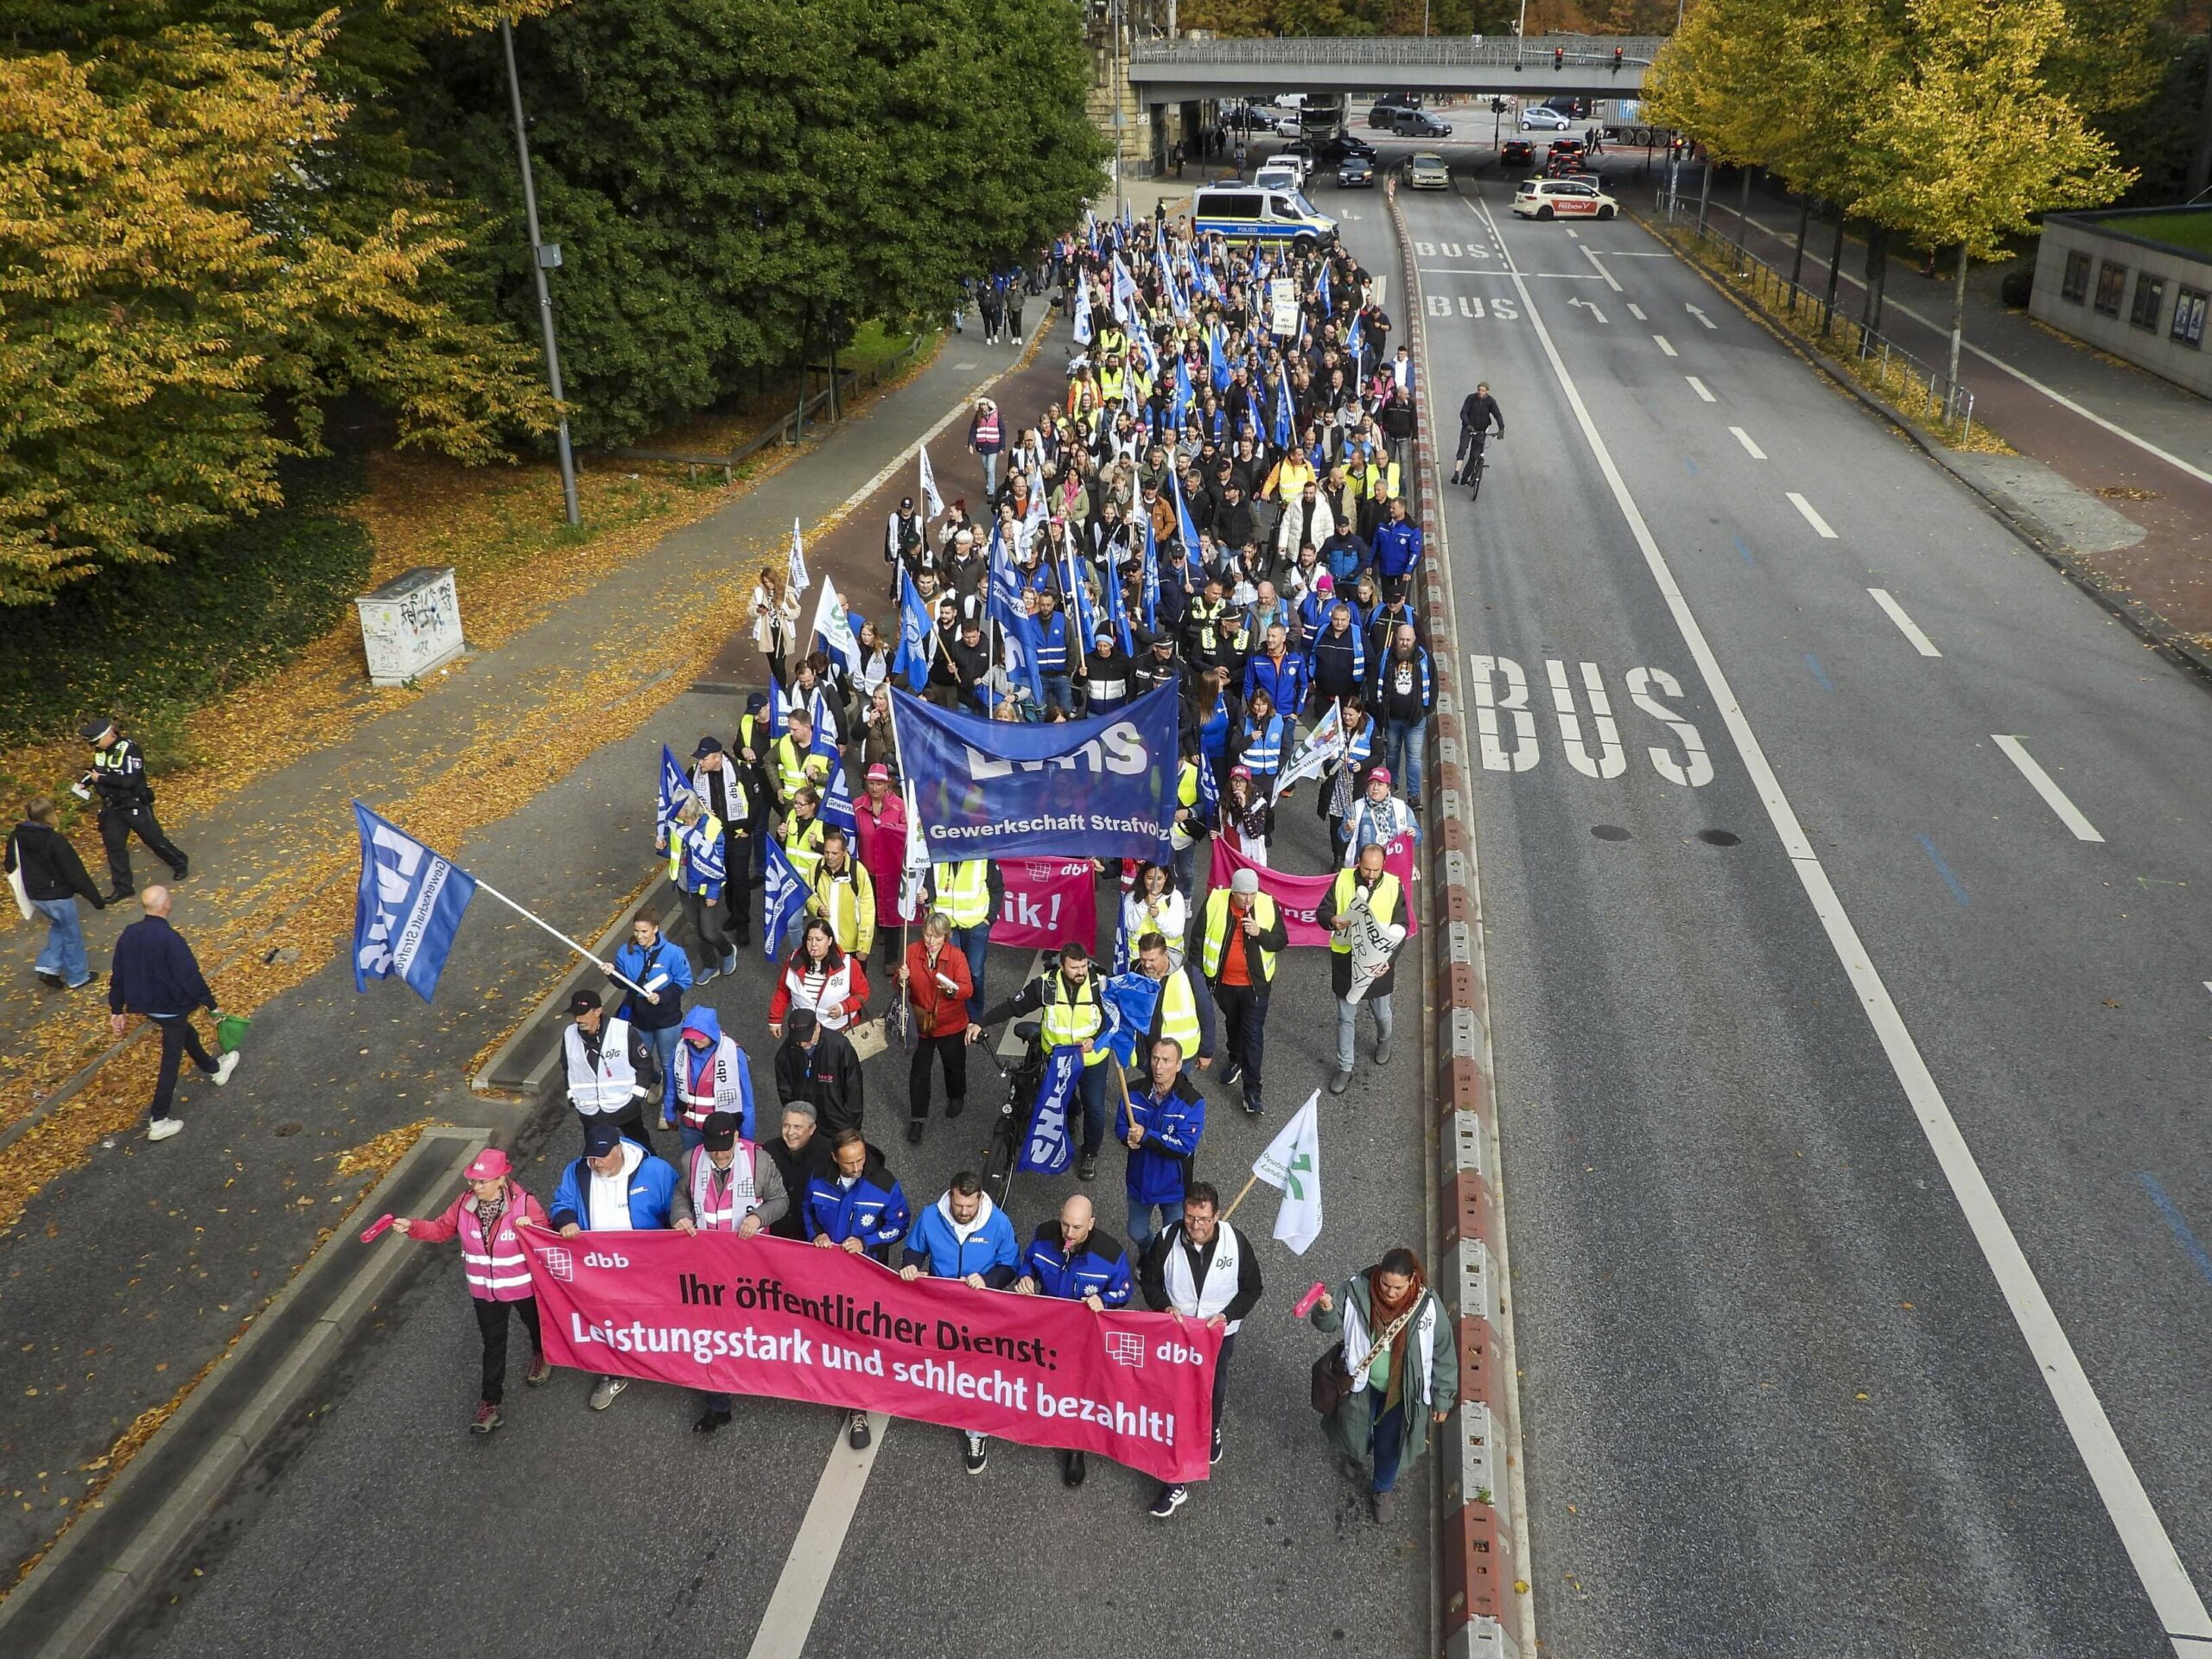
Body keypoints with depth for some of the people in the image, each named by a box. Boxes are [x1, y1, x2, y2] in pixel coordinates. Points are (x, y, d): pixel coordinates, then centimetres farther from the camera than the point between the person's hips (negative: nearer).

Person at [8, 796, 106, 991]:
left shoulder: (16, 838, -6)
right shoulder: (56, 841, -25)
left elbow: (11, 867, 8)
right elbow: (76, 872, -21)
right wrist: (96, 898, -14)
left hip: (35, 896, 7)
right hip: (58, 896, -7)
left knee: (58, 926, 29)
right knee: (72, 935, 13)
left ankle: (48, 967, 20)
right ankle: (78, 977, 24)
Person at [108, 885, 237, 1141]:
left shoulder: (128, 935, -6)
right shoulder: (170, 939, -27)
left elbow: (117, 976, 4)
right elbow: (191, 976, -24)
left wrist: (117, 1010, 15)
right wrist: (211, 1005, -13)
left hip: (145, 1004, 8)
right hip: (171, 1007, -7)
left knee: (186, 1033, 31)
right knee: (170, 1062, 4)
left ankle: (214, 1069, 54)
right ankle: (158, 1121, 8)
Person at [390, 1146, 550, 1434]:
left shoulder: (524, 1204, -27)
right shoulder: (465, 1204, -14)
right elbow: (440, 1229, 0)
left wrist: (531, 1228, -40)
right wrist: (412, 1226, -17)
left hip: (524, 1287, -2)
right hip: (485, 1291, 2)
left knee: (536, 1326, 27)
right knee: (493, 1345, 15)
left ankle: (541, 1357, 60)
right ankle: (491, 1401, 27)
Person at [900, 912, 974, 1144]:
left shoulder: (957, 956, -18)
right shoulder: (912, 951, -11)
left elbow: (968, 989, -25)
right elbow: (899, 985, -4)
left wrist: (952, 988, -46)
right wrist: (902, 979, -28)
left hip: (951, 1024, -1)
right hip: (921, 1022, 1)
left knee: (954, 1064, 22)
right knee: (919, 1070, 4)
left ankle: (956, 1097, 51)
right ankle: (918, 1118, 18)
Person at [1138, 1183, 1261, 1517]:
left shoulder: (1235, 1242, -21)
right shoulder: (1168, 1238, -21)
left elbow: (1251, 1290, -7)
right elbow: (1148, 1279, -4)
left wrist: (1227, 1315, -21)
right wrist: (1164, 1306, -21)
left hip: (1219, 1335, 0)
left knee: (1213, 1391, 25)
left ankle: (1212, 1431, 60)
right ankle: (1173, 1484, 17)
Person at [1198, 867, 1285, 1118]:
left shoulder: (1268, 905, -14)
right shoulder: (1215, 902, -14)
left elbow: (1281, 940, -9)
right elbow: (1199, 937, -4)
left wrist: (1260, 933, -28)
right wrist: (1198, 970, -2)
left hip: (1255, 984, -2)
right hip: (1223, 981, 2)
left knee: (1254, 1034, -3)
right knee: (1232, 1023, 26)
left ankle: (1252, 1092, 2)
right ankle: (1236, 1060, 53)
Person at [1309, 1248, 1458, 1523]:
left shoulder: (1428, 1306, -25)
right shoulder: (1357, 1292, -26)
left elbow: (1443, 1354, -11)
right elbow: (1331, 1325, -13)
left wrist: (1442, 1399, -2)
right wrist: (1325, 1311, -38)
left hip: (1400, 1390, 0)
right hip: (1361, 1384, 0)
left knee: (1390, 1444, 19)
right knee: (1355, 1433, 24)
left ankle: (1384, 1490, 51)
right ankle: (1352, 1454, 63)